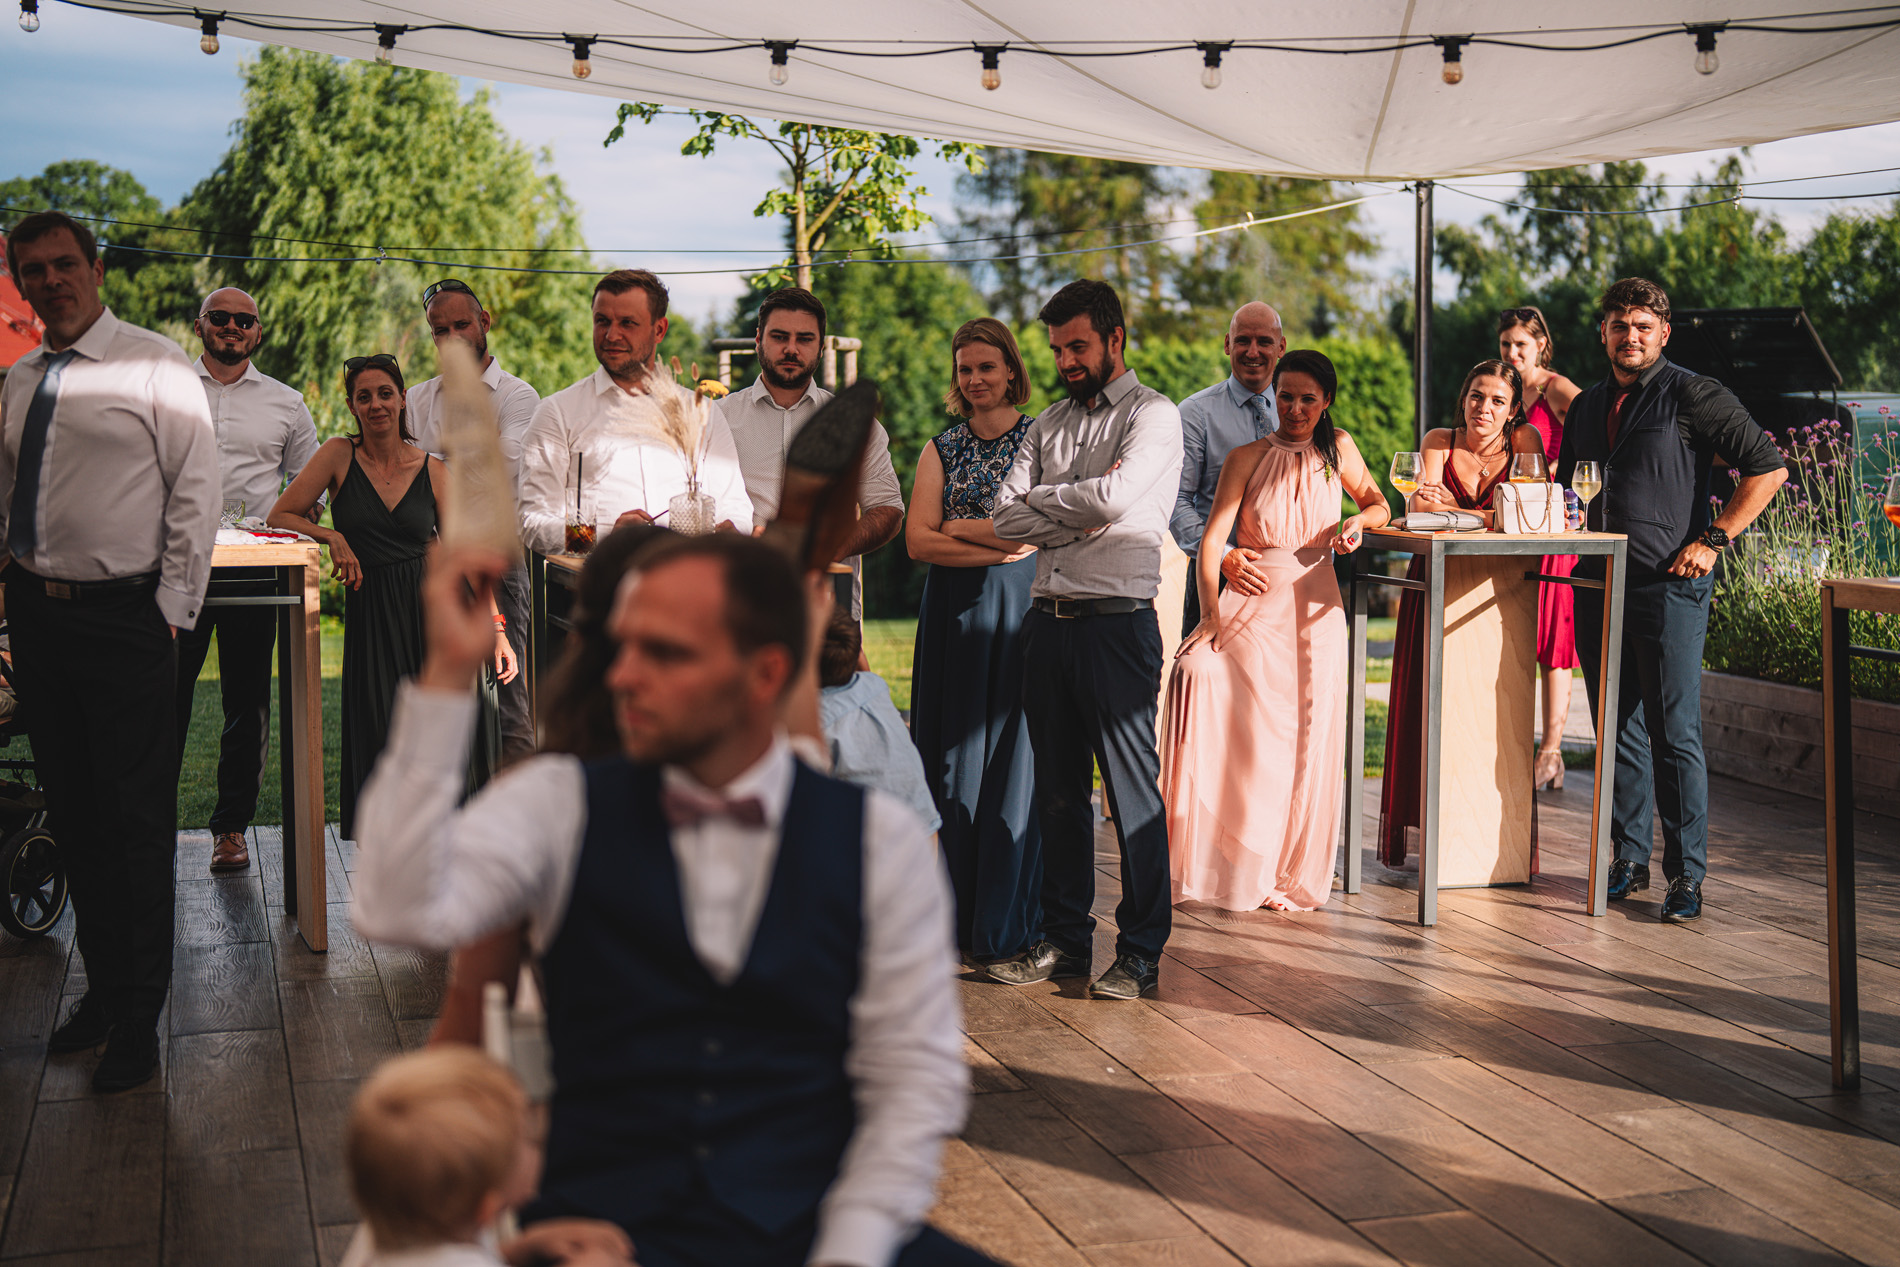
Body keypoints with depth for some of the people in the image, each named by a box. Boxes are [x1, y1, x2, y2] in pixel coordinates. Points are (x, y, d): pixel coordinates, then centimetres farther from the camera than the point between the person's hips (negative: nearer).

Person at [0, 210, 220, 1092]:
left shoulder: (156, 365, -5)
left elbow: (196, 492, -6)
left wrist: (171, 609, -10)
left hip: (126, 615, -6)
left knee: (136, 822, -1)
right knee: (72, 816, 12)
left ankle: (139, 1017, 10)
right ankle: (103, 985, 26)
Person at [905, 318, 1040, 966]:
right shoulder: (941, 449, 12)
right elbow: (918, 540, 0)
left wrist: (960, 527, -2)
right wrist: (999, 546, -11)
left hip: (1023, 609, -3)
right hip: (954, 615, 3)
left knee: (1013, 753, -2)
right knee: (955, 754, 3)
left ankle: (1008, 923, 8)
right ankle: (959, 917, 11)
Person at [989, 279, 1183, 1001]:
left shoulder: (1153, 416, -1)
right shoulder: (1049, 424, 18)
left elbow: (1115, 497, -19)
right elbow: (1007, 519, 5)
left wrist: (1044, 501, -3)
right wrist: (1082, 508, -8)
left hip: (1118, 622, -6)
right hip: (1049, 618, 6)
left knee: (1132, 789, -2)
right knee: (1057, 791, 11)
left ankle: (1141, 952, 7)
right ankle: (1065, 941, 21)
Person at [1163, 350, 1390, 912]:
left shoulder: (1338, 448, 8)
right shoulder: (1247, 459, -1)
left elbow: (1378, 503, 23)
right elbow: (1211, 540, -10)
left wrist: (1359, 520, -2)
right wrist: (1211, 613, -23)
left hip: (1316, 613, 2)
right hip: (1253, 606, -2)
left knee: (1305, 744, 0)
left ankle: (1290, 873, 19)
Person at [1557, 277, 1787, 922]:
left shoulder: (1693, 396, -3)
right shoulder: (1587, 405, 16)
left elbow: (1768, 467, -5)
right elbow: (1568, 482, 29)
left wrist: (1712, 540, -10)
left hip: (1669, 584, -6)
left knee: (1675, 734, -6)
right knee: (1618, 730, 10)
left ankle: (1687, 875, 1)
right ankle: (1629, 858, 21)